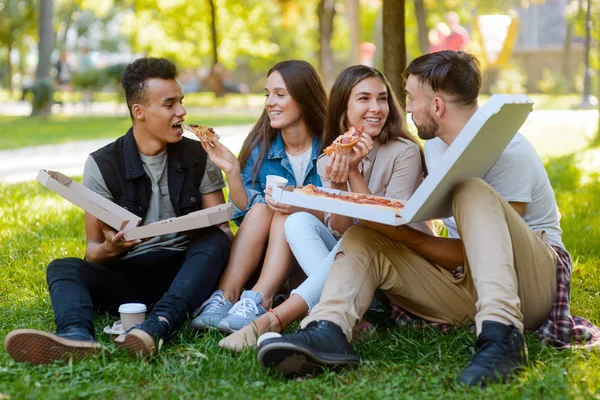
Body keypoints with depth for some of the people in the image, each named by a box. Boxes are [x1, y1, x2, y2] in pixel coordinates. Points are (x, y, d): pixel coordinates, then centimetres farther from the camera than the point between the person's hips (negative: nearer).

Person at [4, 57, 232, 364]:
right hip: (127, 273, 0)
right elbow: (93, 250, 2)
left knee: (214, 241, -28)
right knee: (62, 268, -25)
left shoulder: (197, 157, 6)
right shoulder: (103, 165, 0)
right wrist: (109, 248, -24)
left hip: (184, 268, 1)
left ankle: (158, 325, -53)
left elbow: (221, 230, 5)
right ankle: (77, 336, -59)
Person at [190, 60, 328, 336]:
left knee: (287, 215, -27)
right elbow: (246, 212, 0)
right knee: (261, 207, -23)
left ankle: (257, 302, -42)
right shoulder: (260, 147, 2)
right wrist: (231, 171, -15)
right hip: (261, 257, 3)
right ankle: (225, 297, -33)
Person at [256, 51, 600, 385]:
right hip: (466, 284, 7)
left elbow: (475, 253, -17)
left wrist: (405, 236, -23)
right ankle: (329, 331, -38)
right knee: (365, 238, -8)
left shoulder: (507, 152, -14)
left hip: (531, 283, -7)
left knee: (473, 193, -31)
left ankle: (501, 335, -45)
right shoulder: (436, 144, 11)